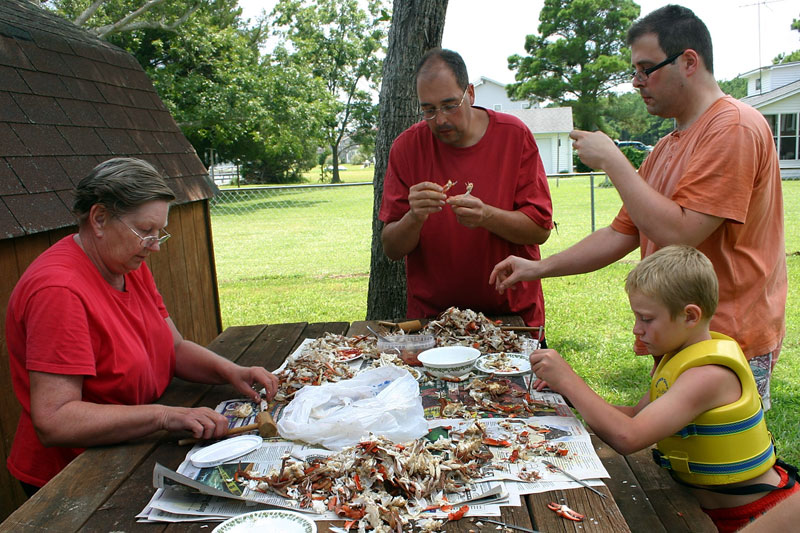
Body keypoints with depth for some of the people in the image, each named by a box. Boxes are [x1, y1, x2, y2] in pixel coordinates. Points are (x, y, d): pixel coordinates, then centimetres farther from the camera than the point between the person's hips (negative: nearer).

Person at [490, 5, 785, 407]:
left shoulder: (735, 127, -14)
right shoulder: (666, 149, 15)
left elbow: (677, 233, -24)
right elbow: (622, 234, 14)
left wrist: (611, 160, -17)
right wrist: (539, 268, 6)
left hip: (729, 348, -8)